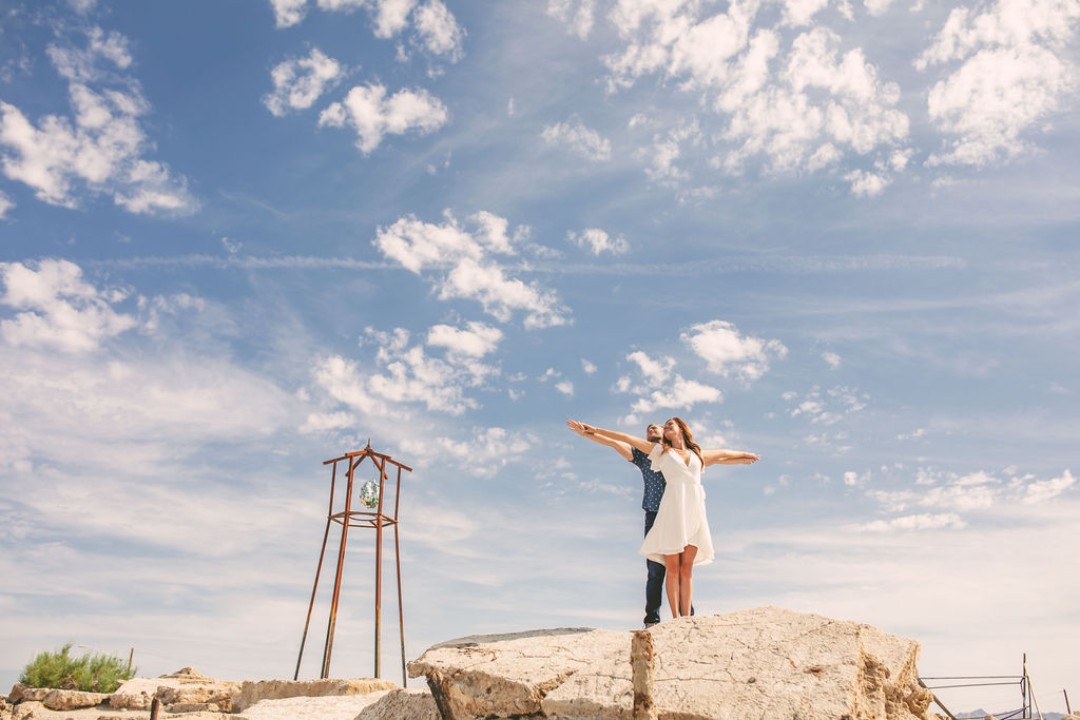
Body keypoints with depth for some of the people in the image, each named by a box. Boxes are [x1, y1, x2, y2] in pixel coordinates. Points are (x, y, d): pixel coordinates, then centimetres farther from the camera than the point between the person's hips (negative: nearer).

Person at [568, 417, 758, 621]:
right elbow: (627, 439, 13)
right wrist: (597, 431, 12)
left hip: (695, 511, 3)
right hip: (673, 509, -2)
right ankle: (676, 619, -4)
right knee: (673, 568, -5)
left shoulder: (698, 454, 24)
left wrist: (745, 455, 48)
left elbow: (723, 455, 38)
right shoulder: (661, 451, 16)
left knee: (686, 568, 1)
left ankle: (686, 618, 0)